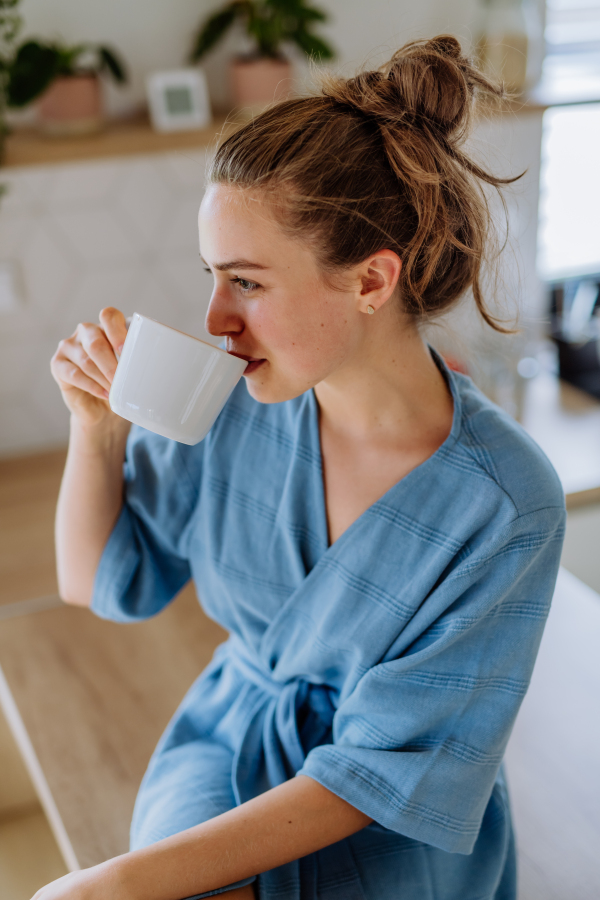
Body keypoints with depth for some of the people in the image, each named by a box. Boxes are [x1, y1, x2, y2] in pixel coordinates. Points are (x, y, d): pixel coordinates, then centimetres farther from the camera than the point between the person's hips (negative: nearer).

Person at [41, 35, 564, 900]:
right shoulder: (233, 404, -12)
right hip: (226, 741, 3)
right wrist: (98, 431, -17)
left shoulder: (507, 503, -23)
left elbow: (381, 772, -20)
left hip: (389, 827, -3)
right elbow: (97, 582, 2)